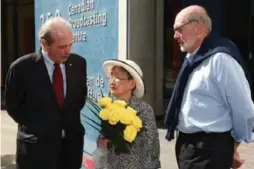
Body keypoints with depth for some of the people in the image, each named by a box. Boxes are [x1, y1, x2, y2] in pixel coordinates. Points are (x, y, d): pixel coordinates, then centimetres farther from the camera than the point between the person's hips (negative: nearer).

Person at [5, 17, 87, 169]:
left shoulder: (78, 63, -2)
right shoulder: (22, 68, -12)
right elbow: (12, 106, -2)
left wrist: (73, 122, 5)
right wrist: (36, 127, -2)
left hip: (72, 142, 4)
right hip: (36, 145, -3)